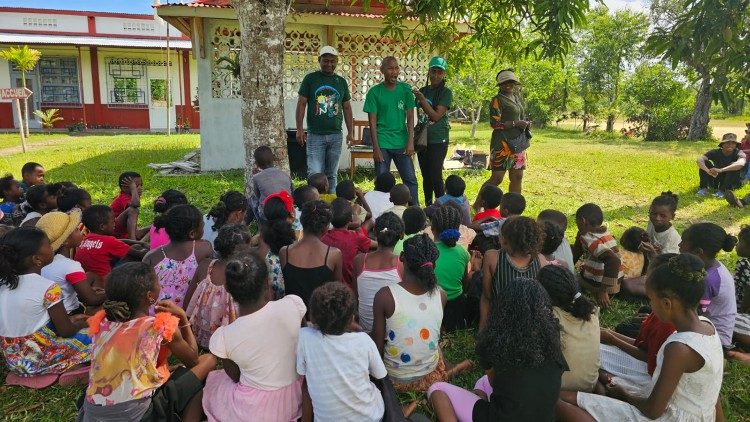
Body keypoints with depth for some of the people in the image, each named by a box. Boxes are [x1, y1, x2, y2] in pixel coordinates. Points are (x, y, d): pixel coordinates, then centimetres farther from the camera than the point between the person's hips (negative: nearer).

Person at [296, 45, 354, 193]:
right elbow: (301, 104, 0)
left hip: (336, 135, 3)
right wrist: (299, 129, -9)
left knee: (332, 175, 9)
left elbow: (347, 108, 15)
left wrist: (351, 132, 9)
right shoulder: (310, 79, 2)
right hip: (315, 135, -3)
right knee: (315, 174, -8)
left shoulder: (341, 82, 12)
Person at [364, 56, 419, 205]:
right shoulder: (374, 92, -1)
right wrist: (376, 147, -8)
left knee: (410, 179, 2)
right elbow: (372, 121, -2)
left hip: (402, 143, 2)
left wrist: (410, 142, -6)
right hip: (382, 144, -1)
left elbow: (410, 117, 3)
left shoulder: (405, 89, 4)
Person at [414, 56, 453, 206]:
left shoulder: (446, 92, -6)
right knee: (426, 176, 11)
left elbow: (436, 116, -14)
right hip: (422, 139, 6)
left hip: (438, 140, -6)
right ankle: (428, 207, 22)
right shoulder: (423, 90, 10)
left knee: (435, 176, -8)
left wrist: (422, 99, -18)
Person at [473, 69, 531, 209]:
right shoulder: (497, 100, -8)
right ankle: (477, 205, 3)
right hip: (503, 143, -8)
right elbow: (494, 123, -16)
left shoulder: (517, 96, 16)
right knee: (497, 178, -8)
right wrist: (515, 123, -18)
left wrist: (526, 123, 7)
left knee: (517, 178, 8)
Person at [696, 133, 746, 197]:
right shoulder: (716, 152, -10)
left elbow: (741, 164, -41)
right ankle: (703, 188, -19)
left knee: (734, 166, -29)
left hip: (732, 183, -2)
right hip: (716, 181, 2)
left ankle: (722, 191, -23)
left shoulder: (739, 153, -16)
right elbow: (699, 160, -27)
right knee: (705, 162, -17)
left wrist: (721, 170, -52)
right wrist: (708, 171, -46)